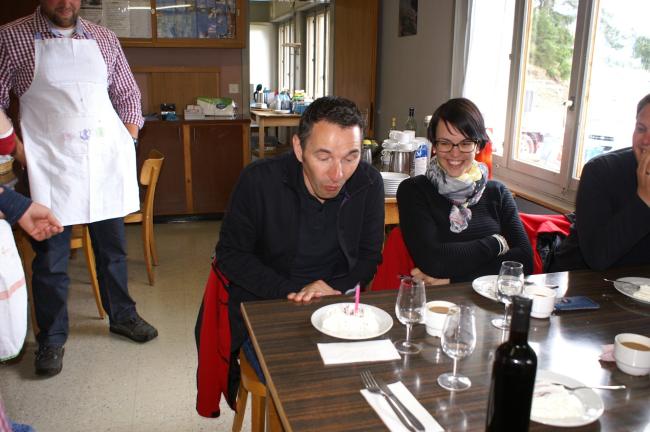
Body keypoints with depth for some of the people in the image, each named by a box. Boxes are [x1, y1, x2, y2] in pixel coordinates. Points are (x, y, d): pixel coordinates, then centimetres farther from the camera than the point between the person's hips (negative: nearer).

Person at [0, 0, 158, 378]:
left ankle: (122, 315, 32)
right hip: (52, 165, -3)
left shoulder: (105, 39, 10)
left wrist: (129, 137, 5)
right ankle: (52, 338, 20)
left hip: (107, 161, 3)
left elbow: (128, 95, 17)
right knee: (51, 256, 4)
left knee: (113, 247, 14)